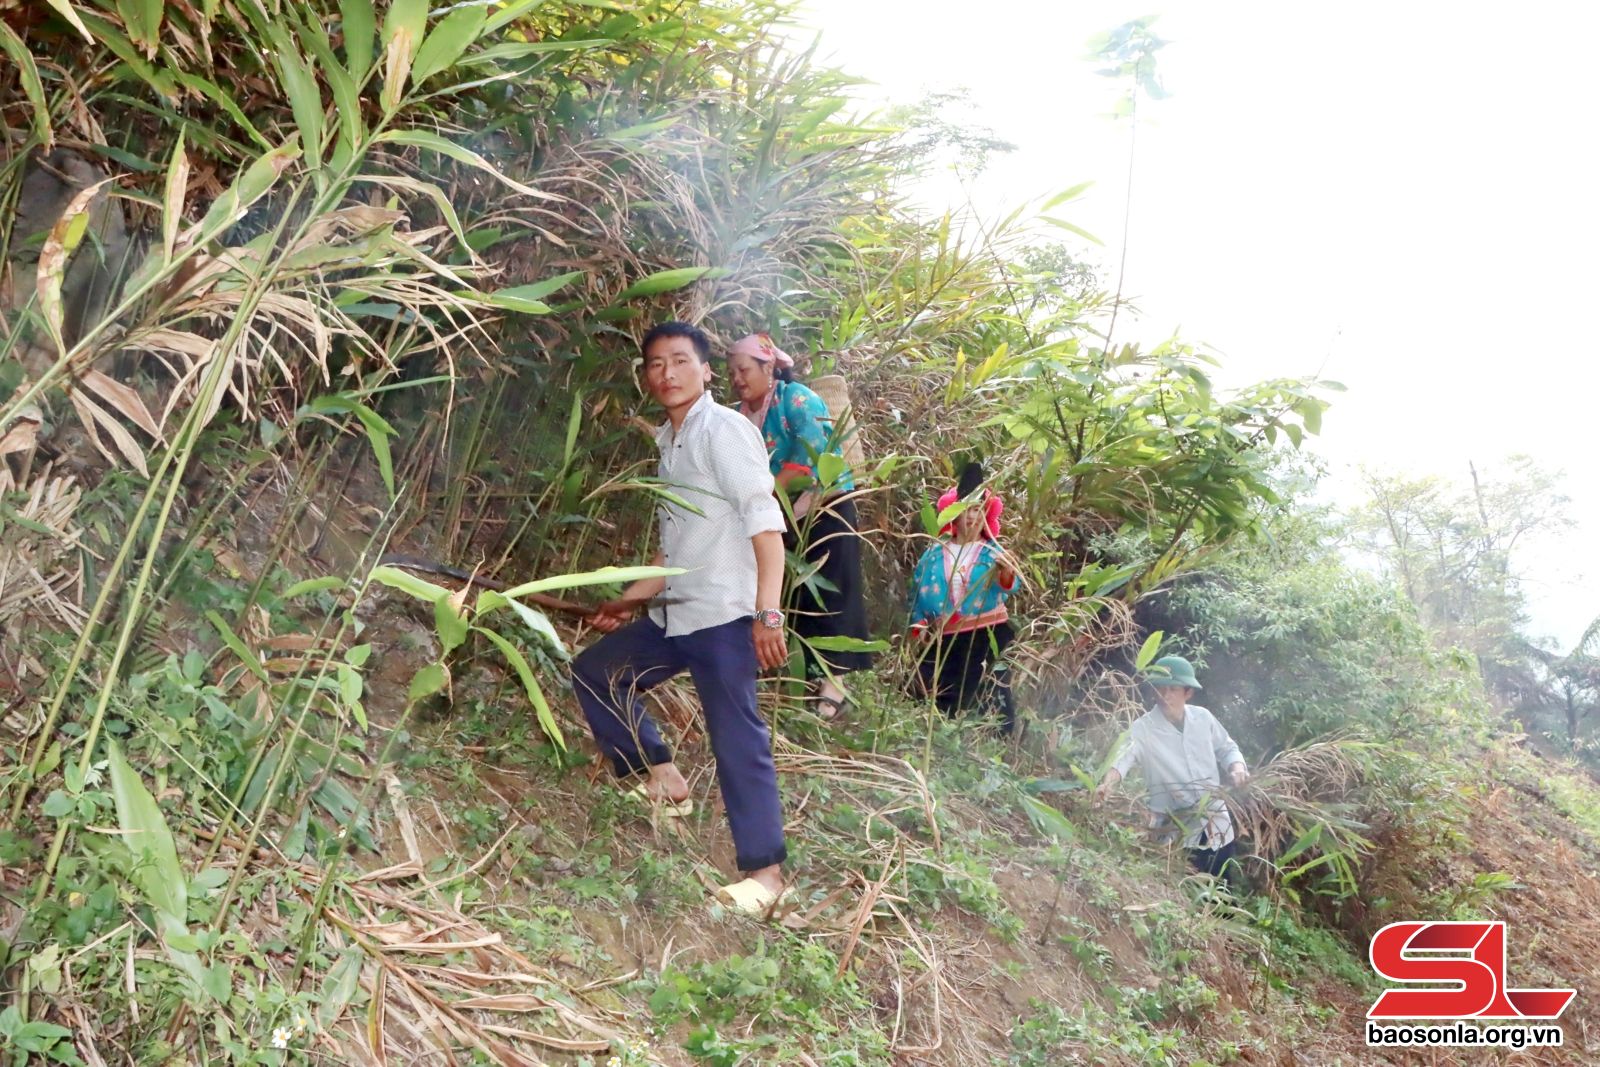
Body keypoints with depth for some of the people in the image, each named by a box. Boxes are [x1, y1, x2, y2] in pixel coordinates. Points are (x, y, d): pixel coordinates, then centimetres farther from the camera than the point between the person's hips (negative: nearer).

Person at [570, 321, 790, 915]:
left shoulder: (723, 430, -9)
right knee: (593, 674, 15)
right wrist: (629, 600, 27)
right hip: (673, 616, 9)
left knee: (737, 740, -8)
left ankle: (765, 870, 2)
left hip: (723, 616, -9)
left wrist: (767, 613, -26)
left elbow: (765, 523, -18)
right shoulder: (669, 442, 17)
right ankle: (662, 778, 20)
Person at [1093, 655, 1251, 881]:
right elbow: (1125, 756, -29)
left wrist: (1237, 768, -7)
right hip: (1176, 832, -4)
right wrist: (1108, 783, -49)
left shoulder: (1203, 718, 1)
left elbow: (1227, 749, 15)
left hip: (1216, 825, 4)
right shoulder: (1143, 728, -12)